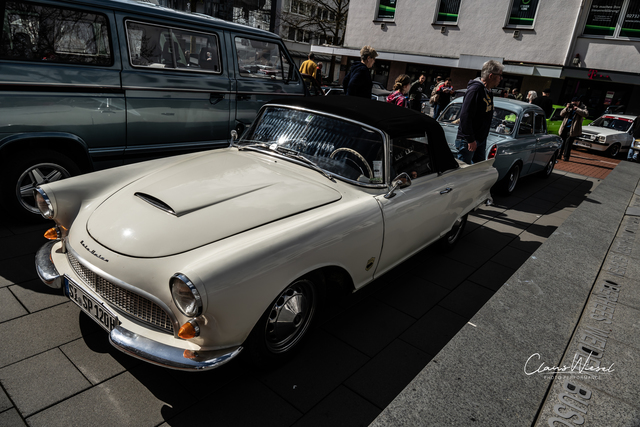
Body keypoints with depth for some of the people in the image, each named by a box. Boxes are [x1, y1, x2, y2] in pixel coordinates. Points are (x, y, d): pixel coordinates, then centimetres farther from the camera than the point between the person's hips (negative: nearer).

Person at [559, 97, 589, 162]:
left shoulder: (582, 107, 2)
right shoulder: (570, 107, 12)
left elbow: (586, 114, -18)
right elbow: (561, 114, 9)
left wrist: (576, 109, -20)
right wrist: (566, 108, -8)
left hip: (572, 129, -4)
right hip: (564, 128, 4)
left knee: (568, 143, -10)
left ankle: (566, 157, -5)